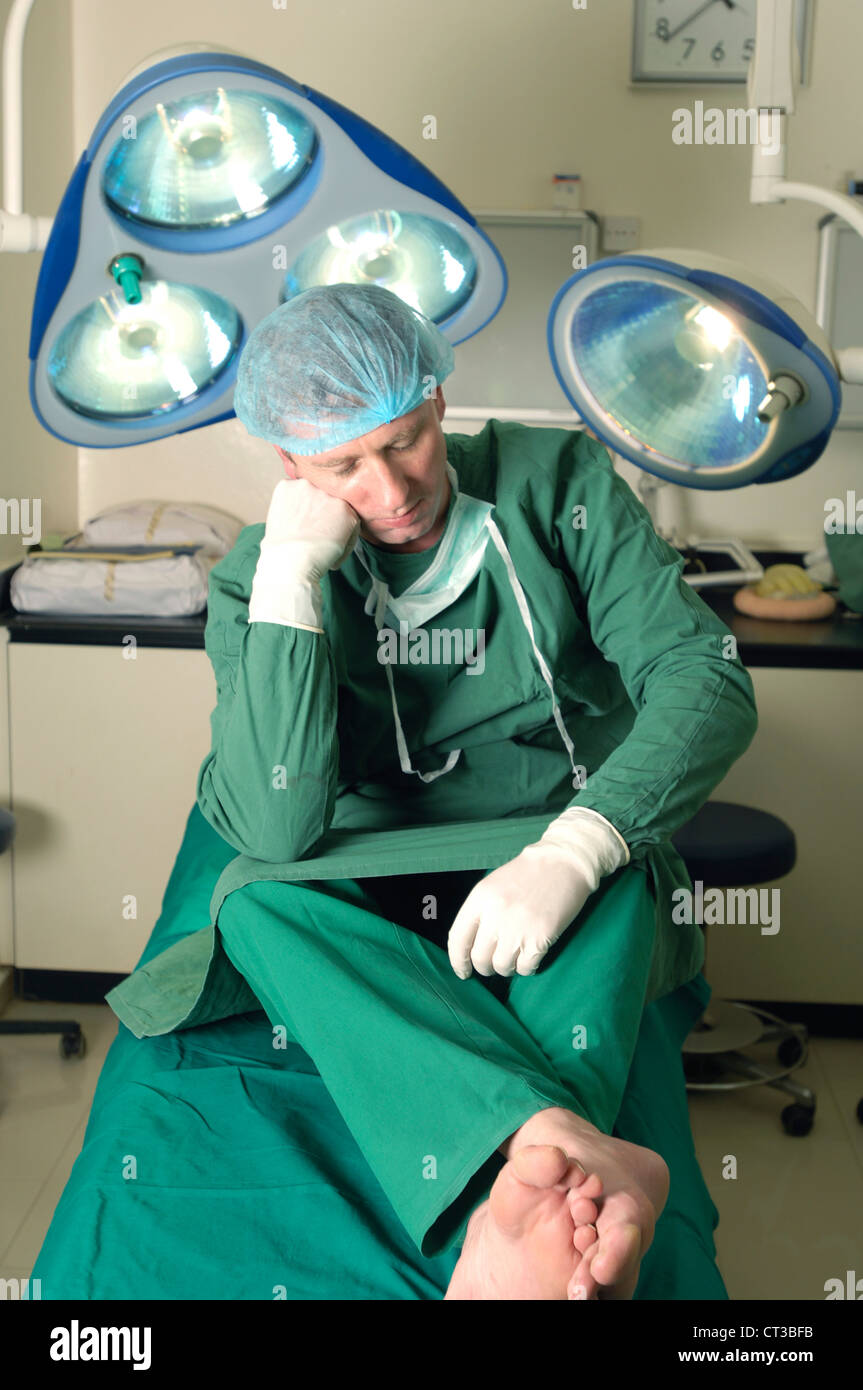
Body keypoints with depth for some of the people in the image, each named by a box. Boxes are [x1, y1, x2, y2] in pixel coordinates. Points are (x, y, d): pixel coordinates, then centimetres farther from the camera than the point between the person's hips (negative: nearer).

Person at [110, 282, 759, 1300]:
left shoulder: (555, 482, -4)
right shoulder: (259, 578, -5)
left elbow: (706, 680, -14)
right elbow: (275, 832, -20)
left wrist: (570, 852, -31)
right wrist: (291, 577, -24)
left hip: (581, 891, 0)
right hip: (376, 911, 0)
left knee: (616, 879, -35)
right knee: (259, 902, -33)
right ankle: (573, 1146, -56)